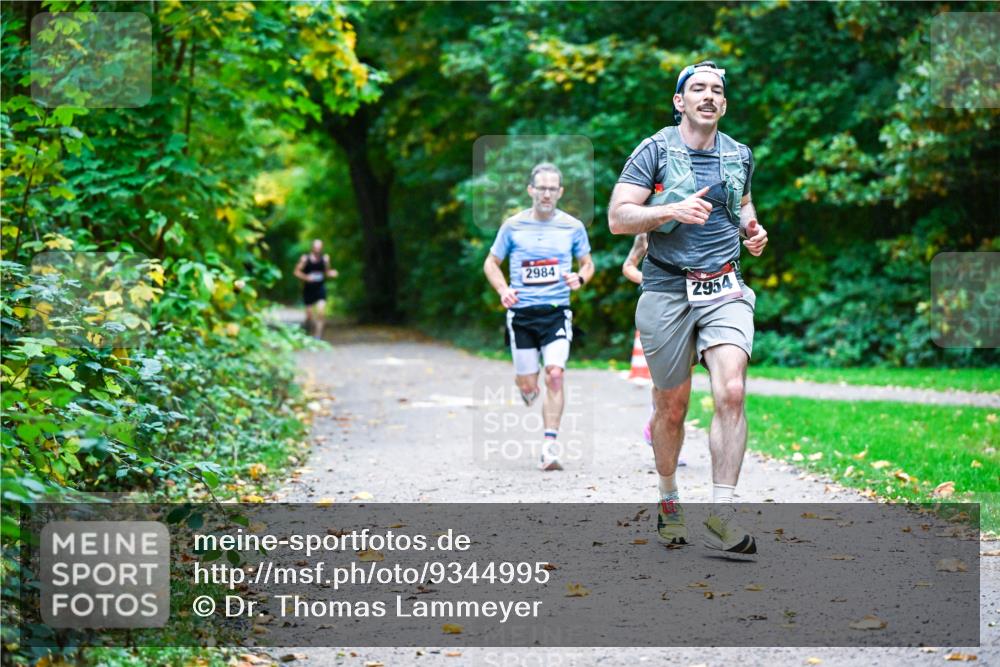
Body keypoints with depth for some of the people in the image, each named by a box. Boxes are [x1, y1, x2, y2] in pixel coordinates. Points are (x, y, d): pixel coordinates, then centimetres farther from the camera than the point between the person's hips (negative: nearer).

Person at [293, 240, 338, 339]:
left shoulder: (325, 258, 1)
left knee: (321, 311, -16)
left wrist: (332, 273, -7)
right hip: (308, 289, -1)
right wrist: (306, 277, -18)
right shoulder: (305, 258, -6)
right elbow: (297, 272, -2)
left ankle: (318, 335, -11)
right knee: (309, 314, 4)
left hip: (320, 288, 1)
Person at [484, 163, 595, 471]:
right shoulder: (513, 226, 2)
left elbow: (588, 264, 16)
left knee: (555, 375, -17)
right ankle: (526, 386, 43)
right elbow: (491, 263, 12)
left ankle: (550, 446, -12)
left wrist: (580, 278, -7)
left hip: (557, 311, 0)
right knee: (527, 385, 2)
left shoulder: (572, 227, 4)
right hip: (521, 312, 0)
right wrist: (503, 290, -7)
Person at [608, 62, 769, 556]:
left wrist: (751, 228, 9)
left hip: (725, 291, 2)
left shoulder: (739, 156, 12)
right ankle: (668, 498, 30)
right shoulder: (654, 152, -2)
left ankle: (721, 514, -17)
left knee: (731, 393, -17)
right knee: (671, 407, 7)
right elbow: (617, 218, -8)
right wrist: (672, 210, -21)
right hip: (667, 291, -2)